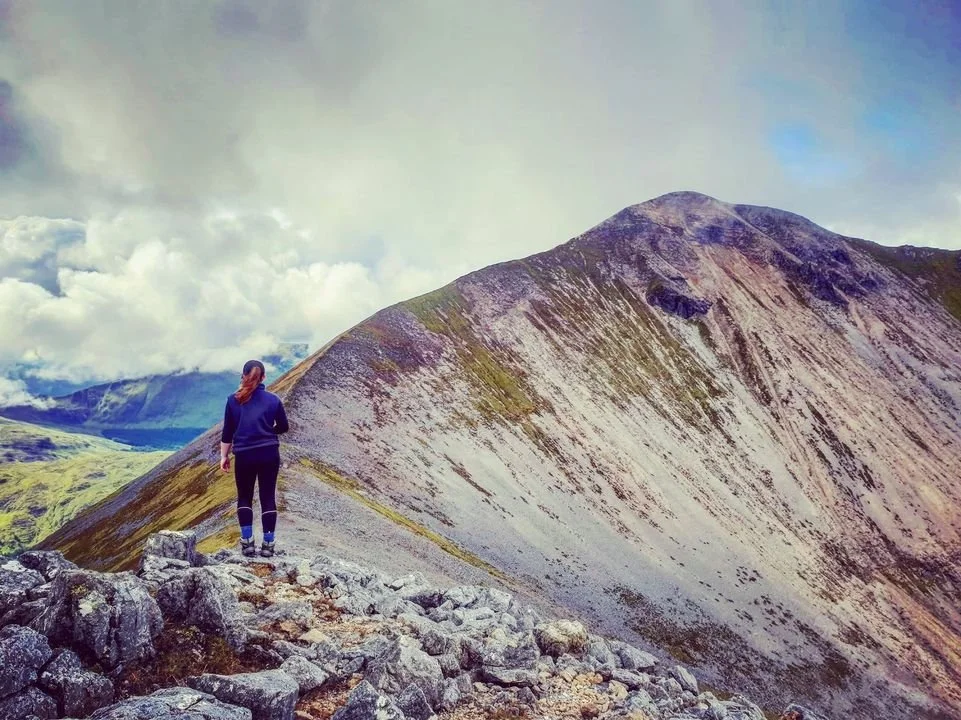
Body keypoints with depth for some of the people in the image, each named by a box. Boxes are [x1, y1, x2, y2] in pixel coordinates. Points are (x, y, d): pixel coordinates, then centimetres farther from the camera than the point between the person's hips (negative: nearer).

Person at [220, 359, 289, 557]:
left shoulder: (233, 400, -1)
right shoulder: (273, 399, 0)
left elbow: (227, 431, 2)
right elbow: (283, 427, 9)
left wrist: (224, 456, 11)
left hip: (244, 456, 0)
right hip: (269, 454, 0)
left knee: (244, 497, 14)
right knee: (268, 498, 6)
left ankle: (247, 542, 7)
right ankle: (268, 544, 6)